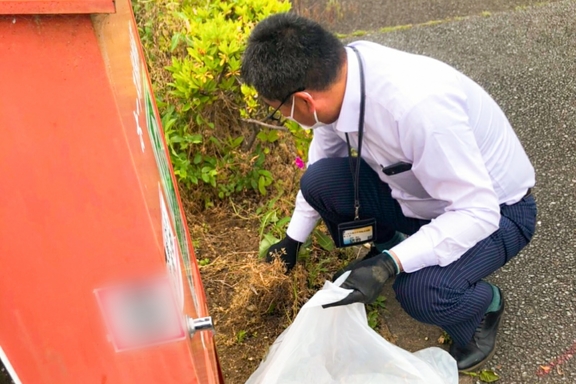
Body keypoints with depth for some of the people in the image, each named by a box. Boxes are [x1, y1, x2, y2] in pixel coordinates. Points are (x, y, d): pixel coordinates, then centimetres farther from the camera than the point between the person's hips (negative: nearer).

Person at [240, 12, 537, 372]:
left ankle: (484, 303, 6)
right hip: (416, 188, 6)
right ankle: (388, 245, 13)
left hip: (494, 208, -5)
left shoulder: (417, 106, -39)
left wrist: (389, 265, -37)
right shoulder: (338, 69, -16)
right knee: (320, 180, -15)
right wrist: (294, 238, 7)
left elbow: (477, 212, -31)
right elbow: (324, 151, 0)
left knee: (421, 291, -31)